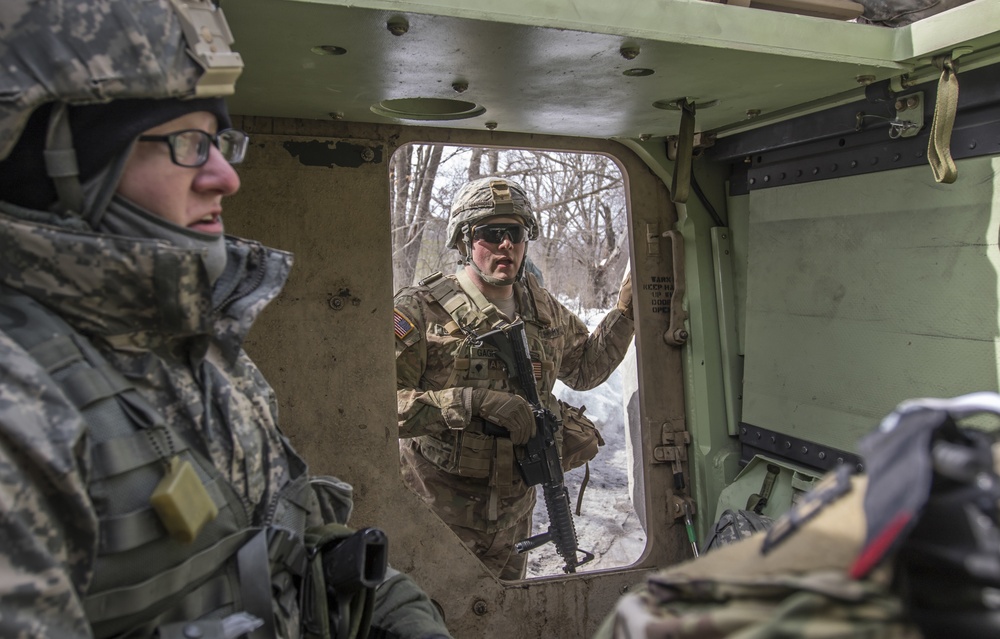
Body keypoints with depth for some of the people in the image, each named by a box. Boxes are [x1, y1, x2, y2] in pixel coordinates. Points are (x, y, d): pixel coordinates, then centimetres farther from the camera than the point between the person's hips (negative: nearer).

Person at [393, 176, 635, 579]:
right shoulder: (421, 311, -16)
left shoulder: (545, 311, 3)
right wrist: (474, 402, -32)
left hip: (514, 511, 6)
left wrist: (624, 313, 7)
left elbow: (584, 369, 19)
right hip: (438, 512, -5)